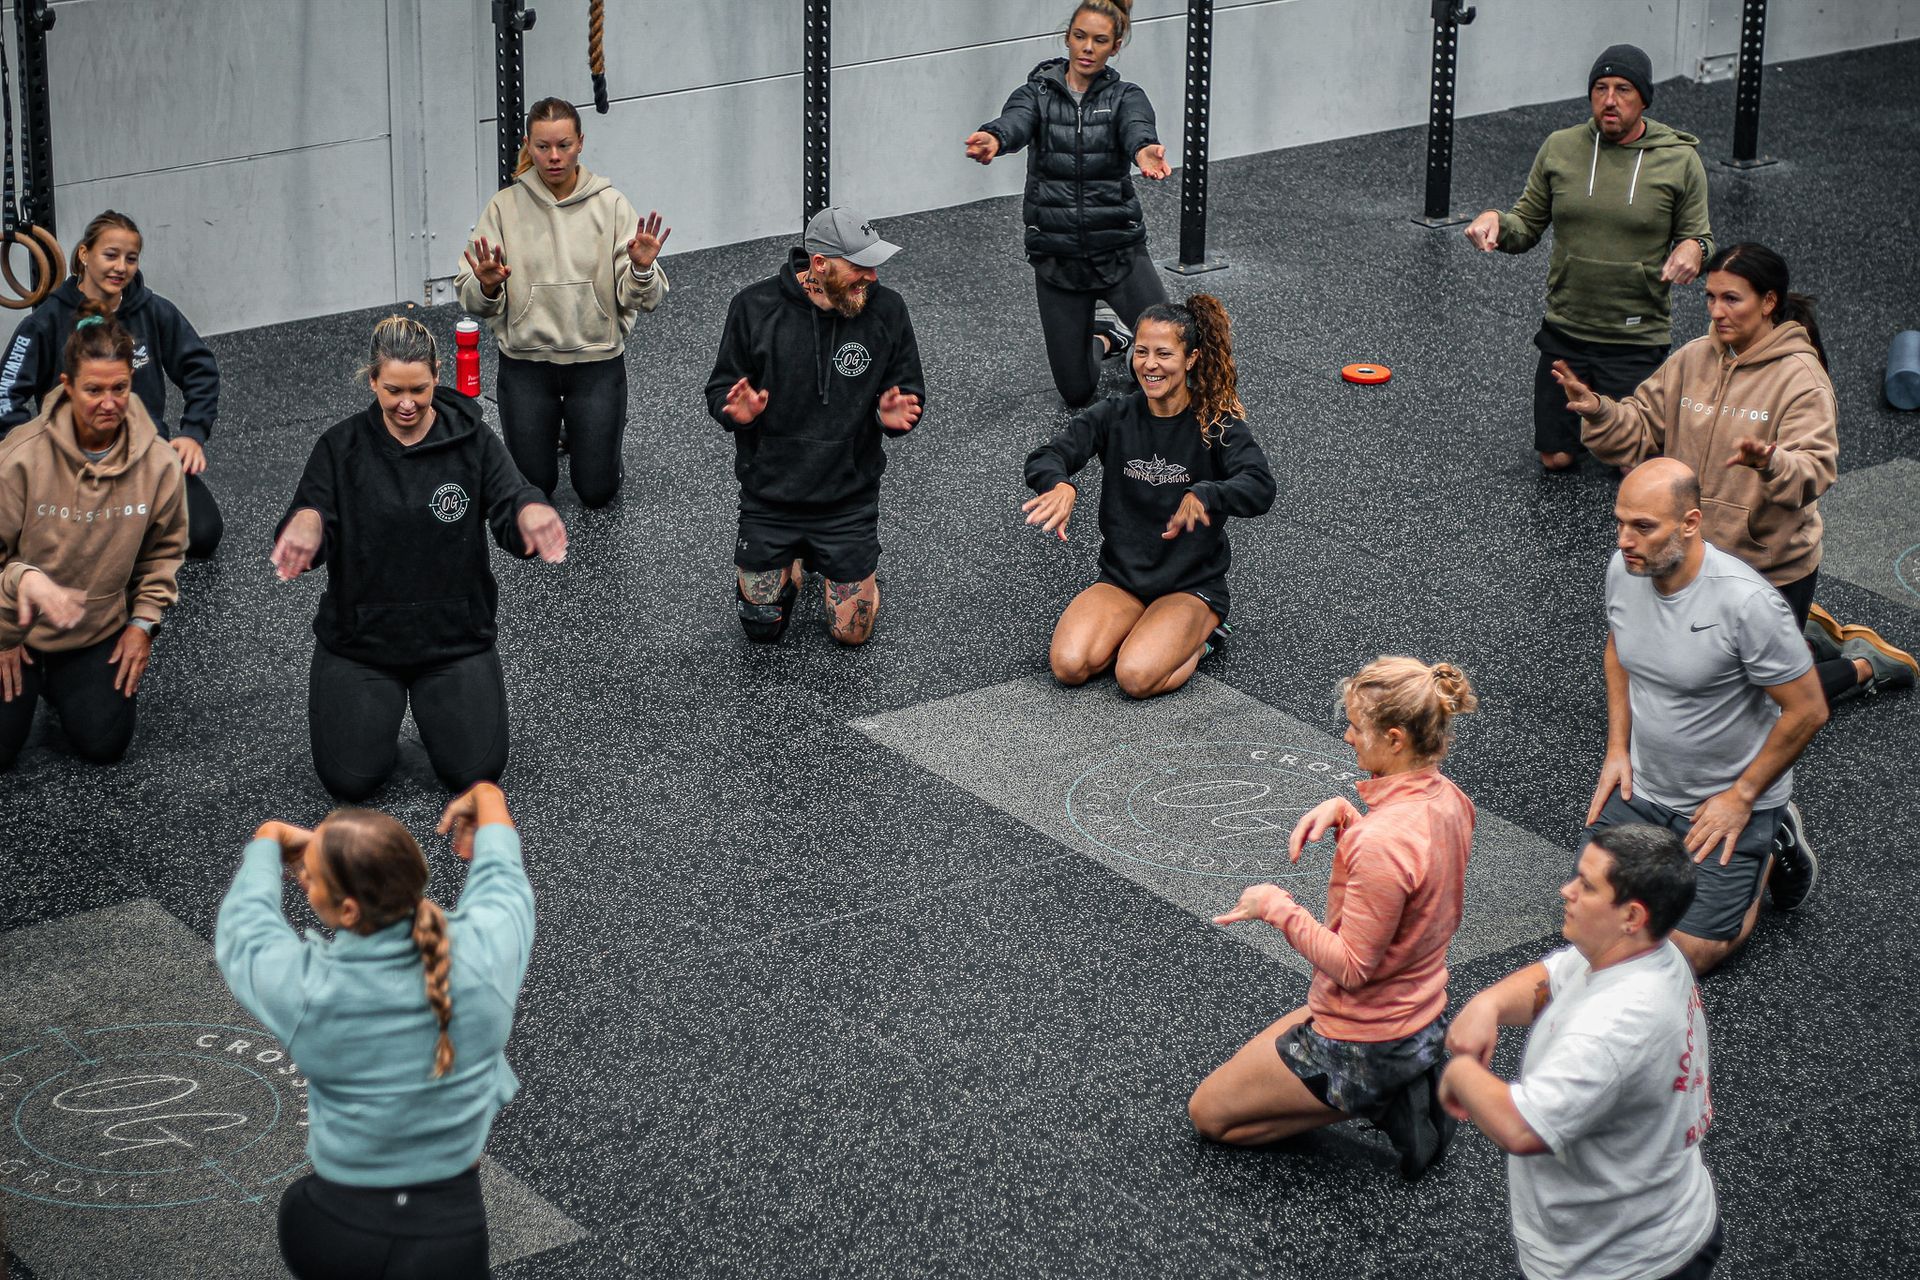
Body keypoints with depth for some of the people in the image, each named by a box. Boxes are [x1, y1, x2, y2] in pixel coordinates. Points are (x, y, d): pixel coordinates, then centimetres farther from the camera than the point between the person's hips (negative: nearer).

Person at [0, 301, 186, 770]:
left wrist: (143, 623, -3)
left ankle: (60, 681, 32)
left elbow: (164, 551, 1)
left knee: (104, 744, 1)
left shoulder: (159, 463, -16)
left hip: (100, 629, 2)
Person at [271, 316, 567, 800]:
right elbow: (302, 541, -10)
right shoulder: (341, 446, -4)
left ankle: (431, 697, 21)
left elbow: (511, 511, -14)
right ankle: (383, 700, 21)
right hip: (360, 636, 0)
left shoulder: (471, 440, -4)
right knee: (351, 779, -12)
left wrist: (530, 512, -41)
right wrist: (306, 521, -37)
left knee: (475, 773, -12)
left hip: (455, 633, 0)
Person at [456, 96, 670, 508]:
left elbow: (640, 300, -9)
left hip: (596, 360, 0)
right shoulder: (504, 207, -5)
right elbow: (472, 301, -6)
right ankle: (547, 432, 39)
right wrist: (487, 286, -28)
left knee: (598, 491, 3)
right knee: (533, 490, 6)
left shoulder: (611, 205, -6)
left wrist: (642, 269, -30)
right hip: (525, 362, 0)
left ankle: (585, 434, 36)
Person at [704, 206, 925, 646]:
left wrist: (893, 415, -24)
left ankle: (842, 560, 34)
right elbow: (720, 390, -3)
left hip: (849, 499, 0)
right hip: (770, 495, 0)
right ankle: (793, 561, 38)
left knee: (851, 631, 2)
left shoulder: (886, 308, -9)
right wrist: (736, 411, -27)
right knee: (762, 626, 5)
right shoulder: (754, 307, -12)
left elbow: (910, 391, 0)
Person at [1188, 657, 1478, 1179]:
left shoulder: (1382, 843, -34)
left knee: (1209, 1112, 11)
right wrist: (1342, 812, -3)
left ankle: (1381, 1101, -1)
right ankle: (1396, 1088, 11)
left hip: (1363, 1041, -9)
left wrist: (1277, 906, -17)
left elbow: (1351, 966, -27)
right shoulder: (1447, 798, -7)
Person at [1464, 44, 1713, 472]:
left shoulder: (1679, 160, -6)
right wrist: (1495, 220, -16)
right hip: (1565, 330, 2)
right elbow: (1527, 227, 6)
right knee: (1556, 459, 7)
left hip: (1637, 339, -2)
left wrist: (1693, 248, -23)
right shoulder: (1559, 148, 0)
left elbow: (1699, 237, 1)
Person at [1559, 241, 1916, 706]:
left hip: (1774, 569, -6)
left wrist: (1769, 462, -51)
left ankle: (1866, 665, 24)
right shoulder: (1692, 360, -1)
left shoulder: (1801, 379, -18)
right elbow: (1642, 432, 0)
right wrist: (1598, 411, -19)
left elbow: (1814, 472, -30)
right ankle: (1806, 637, 38)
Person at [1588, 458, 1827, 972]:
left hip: (1727, 797, -5)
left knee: (1687, 952, -5)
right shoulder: (1624, 569, -10)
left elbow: (1807, 710, -20)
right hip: (1641, 783, 6)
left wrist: (1741, 798, -14)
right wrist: (1617, 748, 5)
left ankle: (1768, 852, 17)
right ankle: (1673, 847, 25)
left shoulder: (1747, 602, -30)